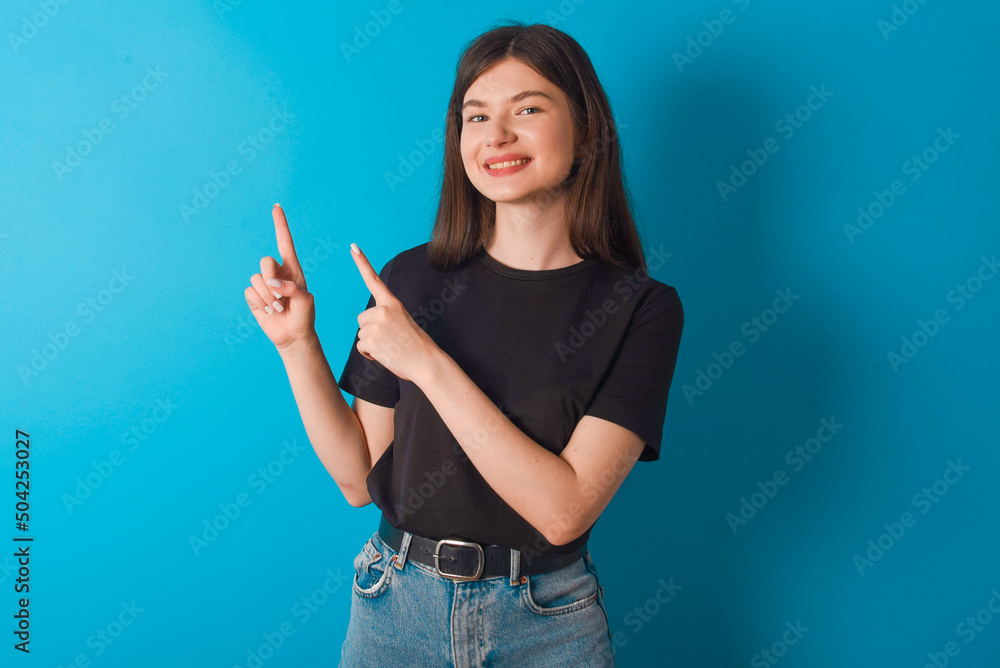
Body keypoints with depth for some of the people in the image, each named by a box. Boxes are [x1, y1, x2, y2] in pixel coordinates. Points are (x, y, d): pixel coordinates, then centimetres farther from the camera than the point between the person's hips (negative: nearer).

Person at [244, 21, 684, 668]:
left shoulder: (641, 309, -12)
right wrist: (298, 345, -13)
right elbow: (360, 478, -2)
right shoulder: (412, 278, -6)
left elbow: (563, 509, -21)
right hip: (397, 607, 2)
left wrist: (430, 364, -24)